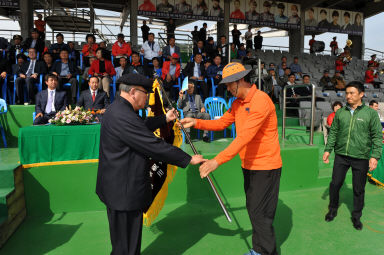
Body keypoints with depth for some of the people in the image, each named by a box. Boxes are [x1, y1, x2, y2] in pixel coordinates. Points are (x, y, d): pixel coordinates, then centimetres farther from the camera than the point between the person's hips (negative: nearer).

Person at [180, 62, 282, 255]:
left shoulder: (260, 100, -21)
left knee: (261, 214, -1)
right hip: (249, 166, 9)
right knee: (252, 210, 18)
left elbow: (245, 136, -30)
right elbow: (222, 123, 14)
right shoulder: (237, 103, 9)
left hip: (265, 167, -9)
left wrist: (217, 161, -34)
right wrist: (196, 123, -1)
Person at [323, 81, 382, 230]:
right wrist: (328, 149, 4)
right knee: (335, 184, 7)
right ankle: (333, 209, 30)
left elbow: (377, 136, -3)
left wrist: (375, 156, -11)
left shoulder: (370, 113, -2)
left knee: (359, 189, 9)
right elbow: (333, 132, 11)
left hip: (361, 158, -2)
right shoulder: (340, 112, 5)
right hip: (341, 156, 2)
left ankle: (356, 216, 29)